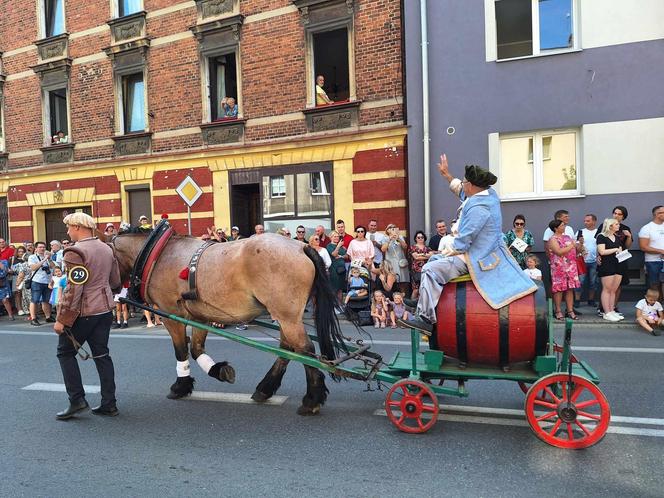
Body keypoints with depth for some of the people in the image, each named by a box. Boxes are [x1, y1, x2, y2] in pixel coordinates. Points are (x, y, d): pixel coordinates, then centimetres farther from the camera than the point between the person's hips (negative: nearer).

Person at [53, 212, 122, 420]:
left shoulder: (75, 252, -15)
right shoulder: (107, 249, 9)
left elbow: (73, 289, -20)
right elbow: (115, 283, 16)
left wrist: (61, 319, -15)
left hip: (83, 312, -7)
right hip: (105, 310, 7)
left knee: (65, 352, 10)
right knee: (101, 354, 11)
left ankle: (77, 400, 7)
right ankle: (109, 404, 13)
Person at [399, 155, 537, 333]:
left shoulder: (478, 208, -24)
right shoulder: (490, 193, 5)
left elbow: (462, 242, -24)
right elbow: (462, 192, 25)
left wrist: (447, 251, -8)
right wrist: (447, 175, 30)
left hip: (475, 259, -11)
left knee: (430, 270, -19)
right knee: (434, 260, 21)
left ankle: (426, 319, -21)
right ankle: (423, 301, 23)